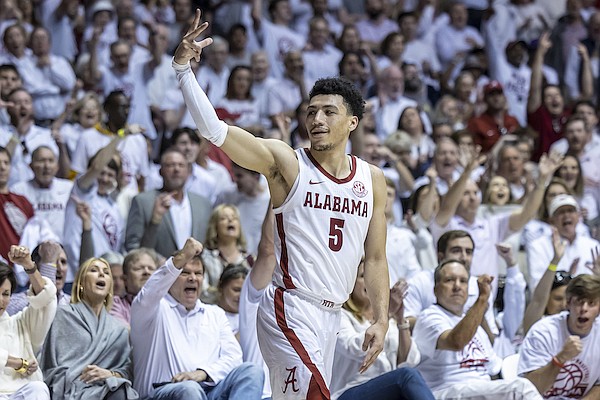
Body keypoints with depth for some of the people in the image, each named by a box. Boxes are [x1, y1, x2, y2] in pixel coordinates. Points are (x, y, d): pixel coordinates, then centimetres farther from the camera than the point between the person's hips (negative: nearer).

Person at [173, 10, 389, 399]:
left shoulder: (372, 180, 10)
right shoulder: (286, 162, -4)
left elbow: (375, 258, 14)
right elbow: (215, 130, -14)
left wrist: (381, 319, 6)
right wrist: (183, 67, -23)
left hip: (331, 314, 6)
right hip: (291, 307, -6)